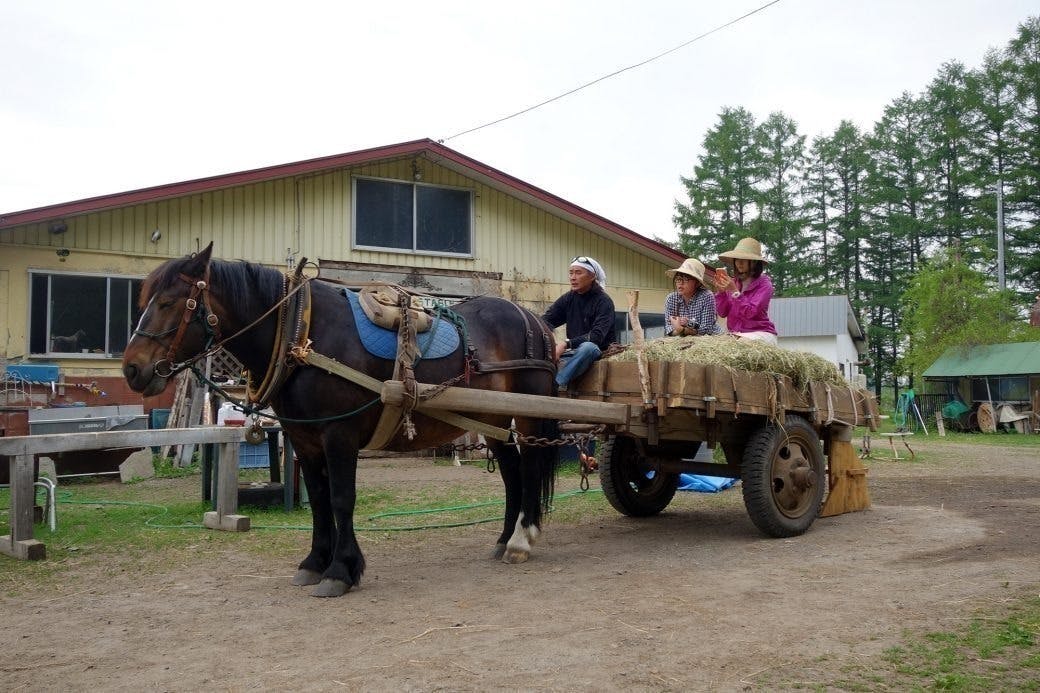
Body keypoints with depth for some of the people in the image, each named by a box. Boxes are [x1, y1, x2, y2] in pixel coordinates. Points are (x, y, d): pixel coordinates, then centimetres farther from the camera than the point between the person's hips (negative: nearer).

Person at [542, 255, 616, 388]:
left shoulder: (604, 301, -10)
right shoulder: (568, 299, 7)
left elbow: (597, 336, -23)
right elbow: (545, 322, -2)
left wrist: (567, 344, -35)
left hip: (599, 352, -6)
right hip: (573, 351, 6)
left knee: (587, 347, -39)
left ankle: (554, 384, -45)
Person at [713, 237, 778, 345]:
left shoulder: (764, 284, -5)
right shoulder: (733, 282, 8)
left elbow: (750, 313, -16)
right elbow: (722, 312, 5)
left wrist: (735, 291, -22)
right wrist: (720, 291, -9)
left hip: (760, 333, -4)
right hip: (735, 334, 4)